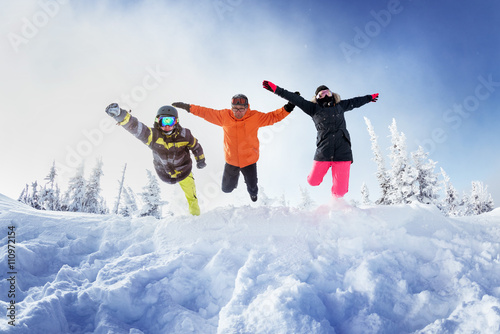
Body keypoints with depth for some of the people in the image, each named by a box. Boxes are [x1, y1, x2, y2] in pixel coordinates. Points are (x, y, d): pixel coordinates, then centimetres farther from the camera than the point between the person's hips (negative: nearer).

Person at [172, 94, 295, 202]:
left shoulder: (255, 117, -14)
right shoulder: (224, 116, -12)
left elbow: (273, 116, -9)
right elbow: (206, 112, -2)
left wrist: (288, 108, -22)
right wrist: (188, 107, -2)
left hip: (249, 160, -1)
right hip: (231, 161, 1)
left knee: (252, 188, 15)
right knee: (226, 189, 17)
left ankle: (253, 193, 56)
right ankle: (234, 177, 54)